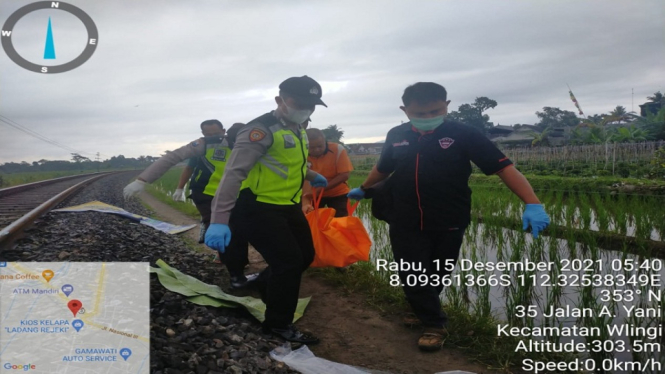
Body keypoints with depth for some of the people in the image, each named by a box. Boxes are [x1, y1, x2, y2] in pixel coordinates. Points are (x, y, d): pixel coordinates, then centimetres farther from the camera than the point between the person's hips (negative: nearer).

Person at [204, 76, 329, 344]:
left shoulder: (297, 130, 7)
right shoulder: (262, 129, -21)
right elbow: (235, 173, -29)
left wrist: (311, 176, 40)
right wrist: (220, 219, -37)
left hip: (288, 206, 9)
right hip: (258, 208, -9)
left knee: (304, 256, 15)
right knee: (288, 262, -8)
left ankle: (263, 284, 39)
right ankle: (278, 324, 11)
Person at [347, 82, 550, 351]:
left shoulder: (463, 134, -12)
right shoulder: (396, 136, -1)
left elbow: (503, 167, -17)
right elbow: (383, 168, 19)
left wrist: (532, 204, -28)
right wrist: (363, 189, 32)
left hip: (448, 224, -2)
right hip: (405, 224, 2)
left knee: (436, 276, 15)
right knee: (412, 277, 3)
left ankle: (426, 311, 43)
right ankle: (434, 324, 25)